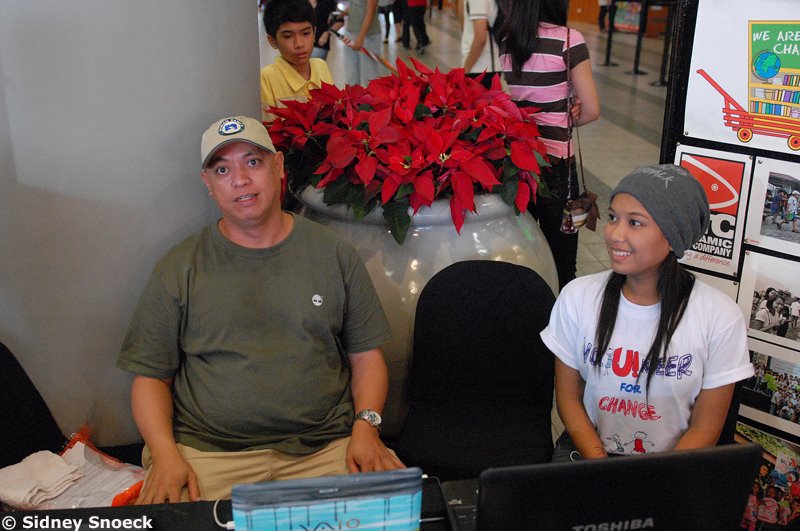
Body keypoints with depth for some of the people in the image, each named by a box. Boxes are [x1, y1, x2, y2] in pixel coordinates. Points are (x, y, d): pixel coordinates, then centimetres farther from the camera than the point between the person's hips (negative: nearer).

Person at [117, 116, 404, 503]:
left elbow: (366, 355, 10)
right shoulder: (179, 268, 6)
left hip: (325, 448, 2)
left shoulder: (334, 255, 8)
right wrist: (165, 454, -10)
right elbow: (150, 376, 6)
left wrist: (365, 427, -6)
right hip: (205, 452, -1)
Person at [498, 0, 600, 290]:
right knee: (561, 262, 7)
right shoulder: (568, 39, -13)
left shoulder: (507, 40, 3)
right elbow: (591, 110, -11)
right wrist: (568, 121, 9)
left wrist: (563, 112, 2)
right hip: (555, 161, -5)